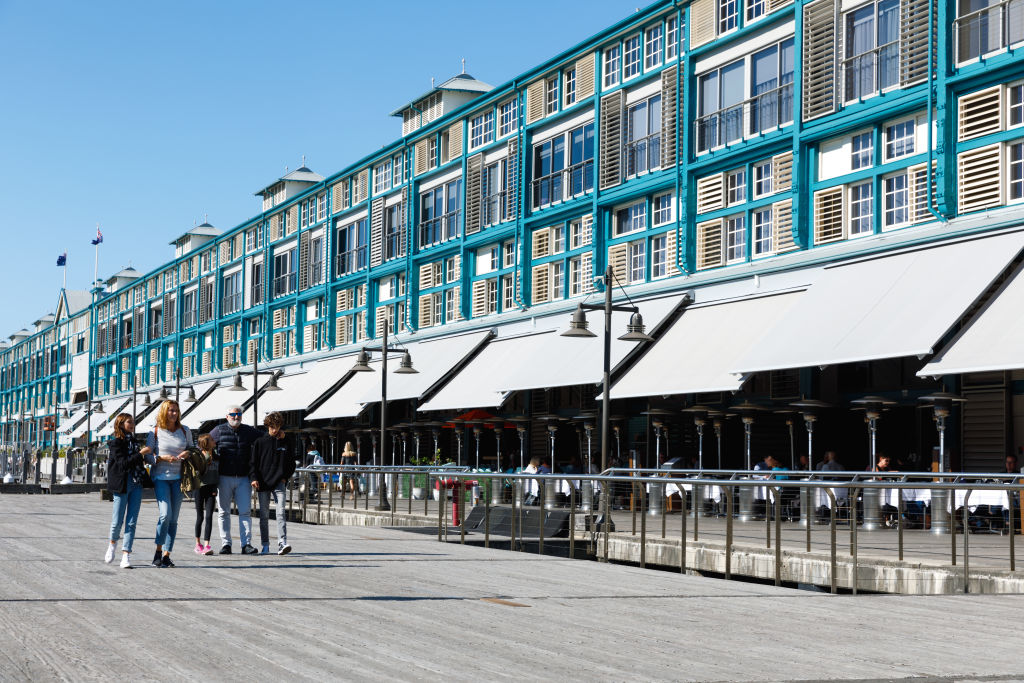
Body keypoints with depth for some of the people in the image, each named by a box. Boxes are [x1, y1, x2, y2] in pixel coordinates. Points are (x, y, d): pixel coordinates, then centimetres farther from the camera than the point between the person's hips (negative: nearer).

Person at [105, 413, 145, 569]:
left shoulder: (133, 441, 15)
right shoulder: (116, 443, -5)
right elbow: (123, 463, -17)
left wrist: (142, 462, 10)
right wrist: (141, 455, -20)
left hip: (136, 484, 5)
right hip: (122, 485, -5)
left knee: (131, 522, -1)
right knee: (118, 521, -1)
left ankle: (126, 556, -2)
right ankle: (113, 542, 29)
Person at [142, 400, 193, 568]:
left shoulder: (185, 431, 7)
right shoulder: (155, 433, -1)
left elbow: (192, 449, 19)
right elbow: (147, 456, 1)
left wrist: (188, 454, -4)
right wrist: (162, 458, -15)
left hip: (178, 478, 3)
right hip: (160, 477, -3)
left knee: (173, 518, 2)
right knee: (165, 514, -17)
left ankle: (166, 555, 8)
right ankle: (158, 551, -1)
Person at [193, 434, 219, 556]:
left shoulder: (215, 456, 7)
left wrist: (215, 488, 4)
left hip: (211, 488, 3)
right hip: (200, 488, -3)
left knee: (209, 516, -6)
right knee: (200, 517, 7)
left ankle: (206, 545, -10)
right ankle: (198, 544, 23)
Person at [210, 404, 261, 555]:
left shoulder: (249, 431, 9)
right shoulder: (219, 431, 3)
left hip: (243, 479, 1)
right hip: (224, 477, -1)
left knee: (245, 511, -5)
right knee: (224, 512, 4)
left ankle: (246, 544, -6)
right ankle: (225, 544, 11)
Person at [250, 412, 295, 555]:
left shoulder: (286, 441, 7)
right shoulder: (260, 442, 3)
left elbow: (291, 462, 13)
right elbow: (253, 462, 2)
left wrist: (286, 476, 2)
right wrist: (253, 478, -9)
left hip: (278, 483, 0)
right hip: (262, 483, 0)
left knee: (281, 513, -12)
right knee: (264, 515, 6)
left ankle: (282, 543, -18)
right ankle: (265, 545, 14)